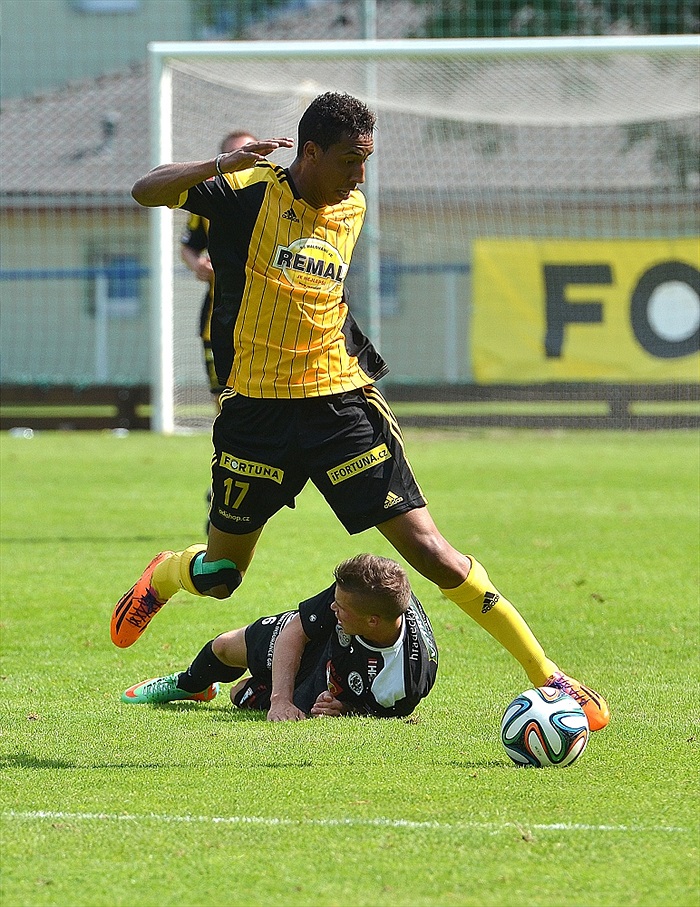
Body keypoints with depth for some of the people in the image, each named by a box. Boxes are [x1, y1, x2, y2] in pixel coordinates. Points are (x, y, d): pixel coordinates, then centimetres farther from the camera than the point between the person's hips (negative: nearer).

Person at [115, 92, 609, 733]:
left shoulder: (352, 210, 8)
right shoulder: (251, 192, -7)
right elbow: (147, 192, -15)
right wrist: (223, 165, -29)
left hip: (340, 403, 2)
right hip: (258, 409, -2)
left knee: (430, 552, -8)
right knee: (218, 577, 11)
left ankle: (547, 676, -6)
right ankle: (160, 579, 49)